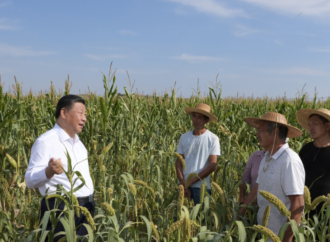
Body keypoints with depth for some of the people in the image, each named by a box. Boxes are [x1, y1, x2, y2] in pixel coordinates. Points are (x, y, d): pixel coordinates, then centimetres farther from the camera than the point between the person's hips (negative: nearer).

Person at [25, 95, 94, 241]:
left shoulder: (78, 143, 16)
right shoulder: (46, 141, -11)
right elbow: (30, 180, -16)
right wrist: (49, 171, -35)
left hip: (86, 208, 8)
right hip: (61, 209, -8)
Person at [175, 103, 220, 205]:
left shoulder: (213, 139, -2)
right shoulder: (184, 137, 8)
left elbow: (212, 166, -8)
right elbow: (178, 162, 6)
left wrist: (191, 182, -10)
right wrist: (182, 183, -9)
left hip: (202, 186, -3)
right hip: (184, 186, 3)